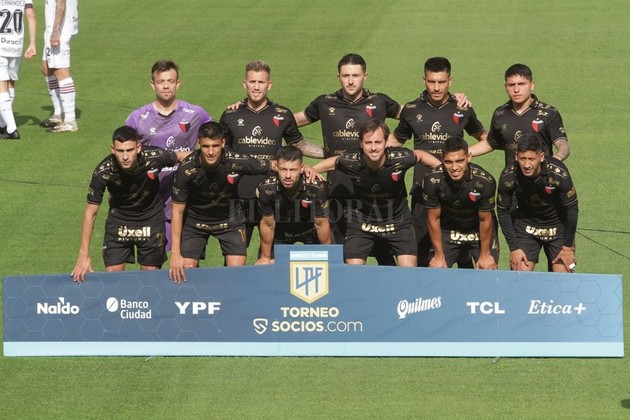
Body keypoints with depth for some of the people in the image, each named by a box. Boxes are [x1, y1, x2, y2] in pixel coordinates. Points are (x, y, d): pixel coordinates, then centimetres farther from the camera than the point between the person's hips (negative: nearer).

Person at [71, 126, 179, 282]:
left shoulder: (155, 157, -28)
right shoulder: (103, 172, -27)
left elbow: (177, 158, -4)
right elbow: (90, 213, -18)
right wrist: (84, 255, -19)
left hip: (151, 219, 0)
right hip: (118, 220, 0)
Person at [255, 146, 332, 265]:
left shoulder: (317, 188, -36)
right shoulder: (266, 188, -33)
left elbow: (321, 224, -19)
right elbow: (267, 224, -15)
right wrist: (265, 257, -4)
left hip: (310, 231, 0)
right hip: (280, 231, 0)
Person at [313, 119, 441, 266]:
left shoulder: (400, 159, -25)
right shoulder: (350, 162, -24)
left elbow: (420, 155, -2)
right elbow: (333, 162, 1)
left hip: (398, 221, 0)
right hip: (361, 223, 0)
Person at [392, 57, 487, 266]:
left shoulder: (462, 109, 4)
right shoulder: (411, 110, 6)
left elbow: (485, 139, 20)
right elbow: (396, 141, 21)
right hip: (422, 191, 1)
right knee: (421, 250, 3)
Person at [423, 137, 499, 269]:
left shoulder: (485, 181, -31)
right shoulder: (433, 180, -26)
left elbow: (485, 220, -17)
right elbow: (433, 219, -14)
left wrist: (485, 255, -7)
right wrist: (439, 256, -8)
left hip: (479, 232, -1)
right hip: (448, 231, 1)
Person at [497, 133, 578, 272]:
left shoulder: (558, 173, -30)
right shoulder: (508, 177, -24)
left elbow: (571, 209, -17)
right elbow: (503, 212, -9)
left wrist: (568, 247, -11)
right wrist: (514, 248, -9)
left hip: (558, 226, -1)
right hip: (525, 227, 1)